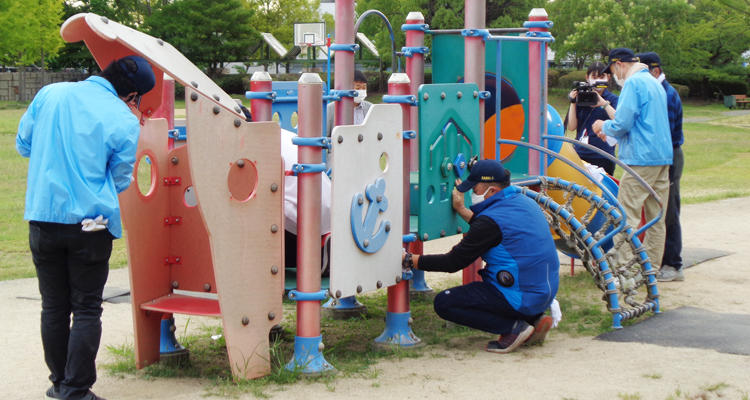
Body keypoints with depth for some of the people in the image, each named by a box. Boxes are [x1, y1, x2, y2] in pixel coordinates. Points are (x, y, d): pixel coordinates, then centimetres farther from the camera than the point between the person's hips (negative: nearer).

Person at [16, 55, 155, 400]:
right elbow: (119, 181, 1)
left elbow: (23, 144, 12)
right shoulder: (125, 122, -9)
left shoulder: (49, 94, 0)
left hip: (43, 219, 4)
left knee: (54, 307, 14)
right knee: (86, 309, 5)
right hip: (90, 225, -3)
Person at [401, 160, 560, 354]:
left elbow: (453, 262, -13)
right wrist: (462, 210, 26)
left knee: (444, 303, -9)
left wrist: (410, 260, -6)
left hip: (523, 298, -9)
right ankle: (535, 318, 13)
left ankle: (514, 327, -8)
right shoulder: (524, 202, 7)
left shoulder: (492, 220, -19)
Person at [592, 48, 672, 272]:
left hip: (641, 158, -9)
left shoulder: (633, 83, -10)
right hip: (663, 157, 9)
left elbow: (623, 123, -16)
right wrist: (610, 130, 22)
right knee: (656, 217, 10)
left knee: (627, 216, -7)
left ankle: (622, 268, -9)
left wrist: (604, 126, 3)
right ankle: (651, 267, 14)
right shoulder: (654, 83, 20)